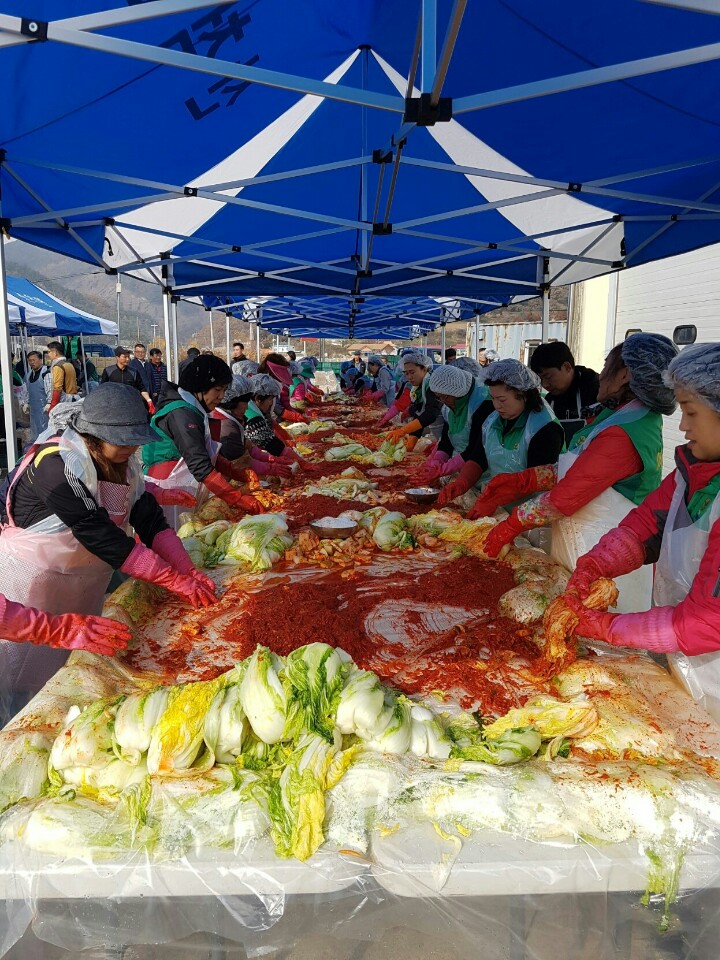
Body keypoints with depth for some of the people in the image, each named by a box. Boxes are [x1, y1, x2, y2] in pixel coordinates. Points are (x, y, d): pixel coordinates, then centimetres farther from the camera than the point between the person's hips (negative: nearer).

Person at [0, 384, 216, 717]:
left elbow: (151, 521, -8)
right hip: (34, 584, -7)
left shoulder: (123, 463, -3)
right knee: (38, 682, 7)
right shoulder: (55, 465, -27)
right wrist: (175, 580, -33)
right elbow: (99, 535, -32)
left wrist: (189, 572, -23)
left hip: (87, 582, 7)